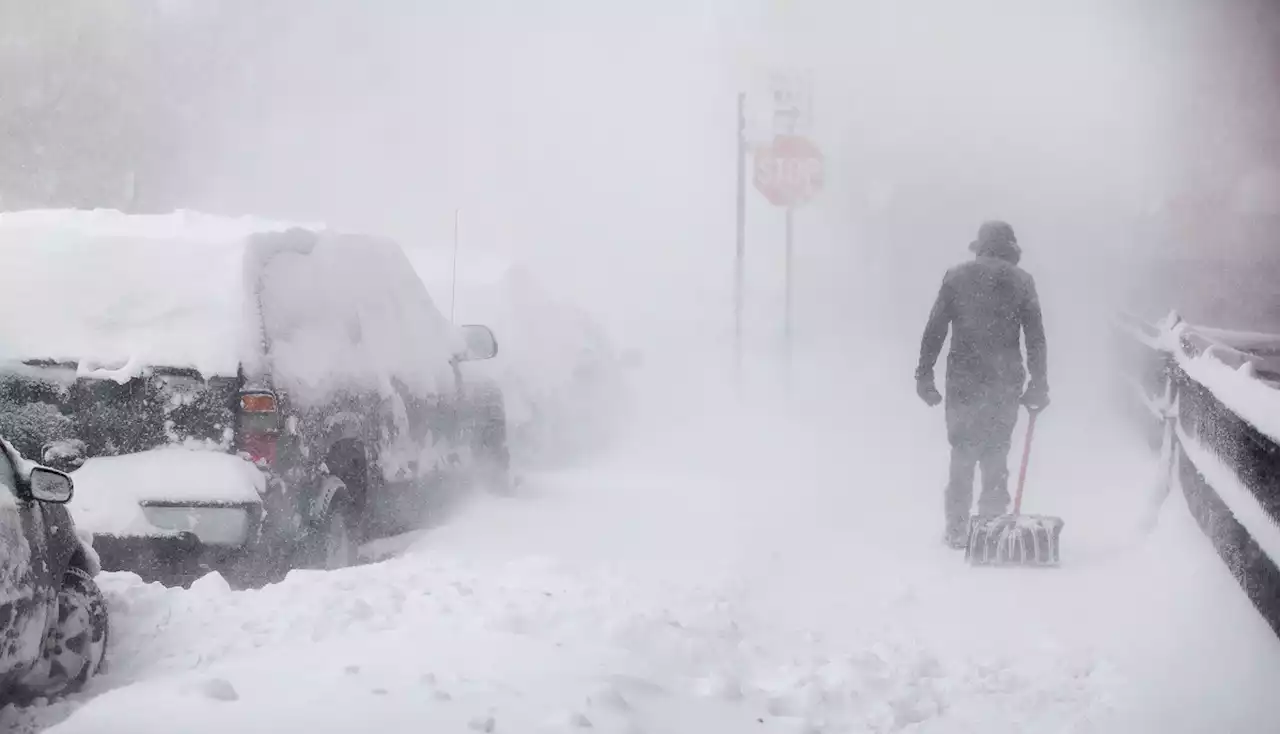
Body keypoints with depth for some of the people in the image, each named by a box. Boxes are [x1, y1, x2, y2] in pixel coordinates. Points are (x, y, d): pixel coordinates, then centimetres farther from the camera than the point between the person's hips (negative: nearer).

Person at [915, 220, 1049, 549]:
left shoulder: (956, 277, 3)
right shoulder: (1021, 281, 3)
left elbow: (934, 330, 0)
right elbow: (1036, 338, 3)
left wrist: (924, 375, 5)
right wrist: (1039, 386, 8)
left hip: (963, 380, 0)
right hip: (1005, 384, 0)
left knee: (962, 454, 7)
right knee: (996, 456, 7)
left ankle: (957, 531, 5)